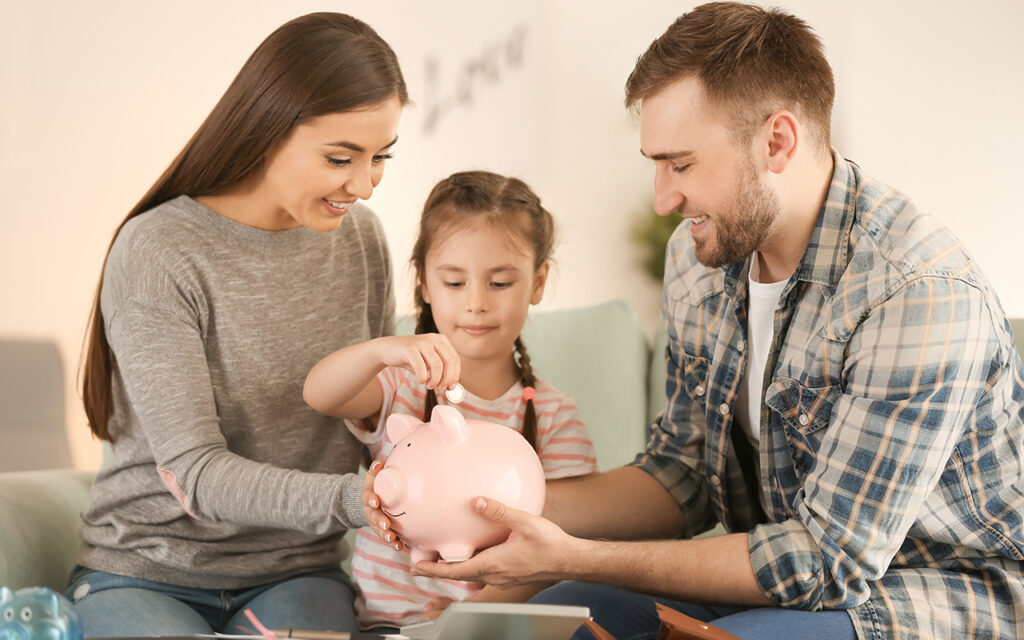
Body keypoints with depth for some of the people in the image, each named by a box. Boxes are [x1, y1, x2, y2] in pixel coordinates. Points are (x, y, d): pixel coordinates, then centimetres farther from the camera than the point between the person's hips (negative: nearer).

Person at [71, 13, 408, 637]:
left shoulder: (359, 237, 3)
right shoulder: (155, 252, -15)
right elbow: (196, 474, -20)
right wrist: (361, 498, -33)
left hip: (295, 575, 3)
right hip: (147, 575, -3)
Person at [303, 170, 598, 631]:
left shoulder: (553, 416, 6)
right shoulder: (403, 388, 5)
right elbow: (318, 394, -16)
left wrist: (475, 607, -19)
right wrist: (385, 349, -36)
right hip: (388, 620, -1)